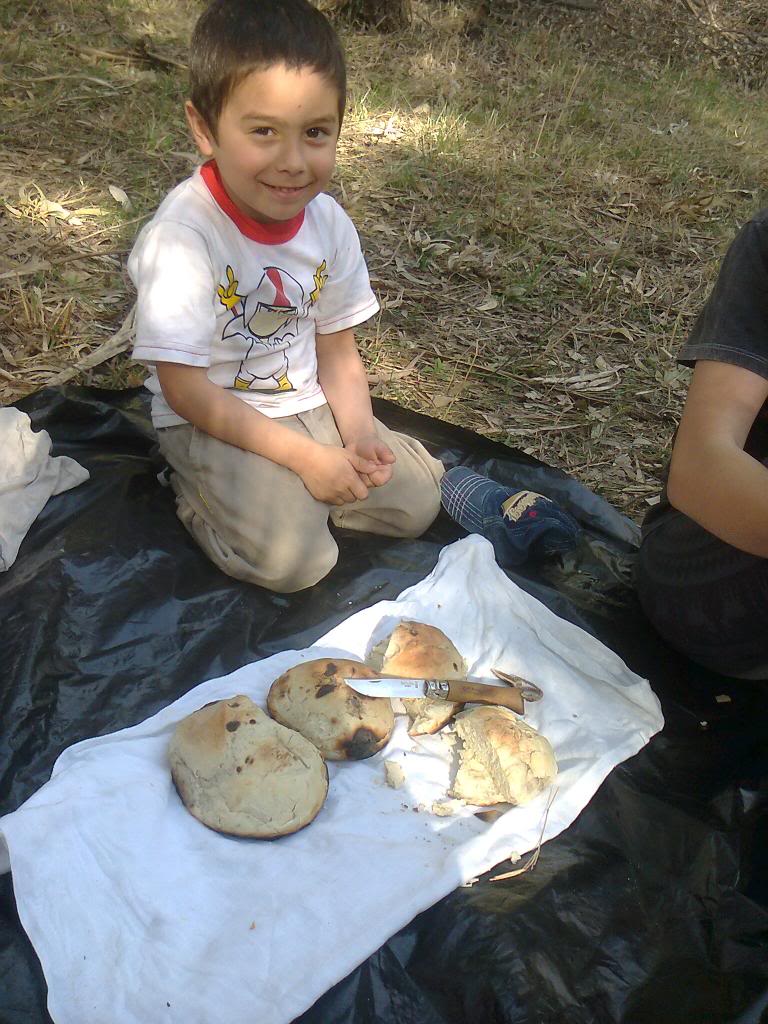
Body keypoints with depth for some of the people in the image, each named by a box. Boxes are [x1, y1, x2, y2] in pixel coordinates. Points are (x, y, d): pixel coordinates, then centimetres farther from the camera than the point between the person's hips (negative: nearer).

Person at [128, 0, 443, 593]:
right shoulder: (182, 236, -23)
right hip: (211, 423, -6)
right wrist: (305, 457, -23)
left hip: (309, 405, 6)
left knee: (417, 502, -1)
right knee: (291, 560, -23)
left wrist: (358, 437, -15)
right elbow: (184, 388, -22)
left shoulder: (328, 221, -5)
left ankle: (284, 493, 13)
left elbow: (337, 350, 4)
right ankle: (200, 494, 4)